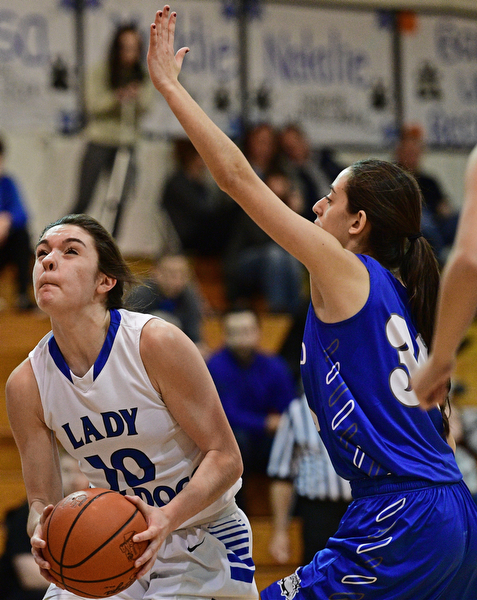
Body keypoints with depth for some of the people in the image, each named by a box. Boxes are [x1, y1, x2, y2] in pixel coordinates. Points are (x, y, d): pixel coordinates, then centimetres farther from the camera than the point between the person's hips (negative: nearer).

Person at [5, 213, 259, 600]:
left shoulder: (158, 342, -20)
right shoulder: (26, 385, -9)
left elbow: (226, 458, -17)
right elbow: (42, 499, -2)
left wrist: (168, 518, -34)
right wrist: (42, 531, -28)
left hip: (202, 541, -4)